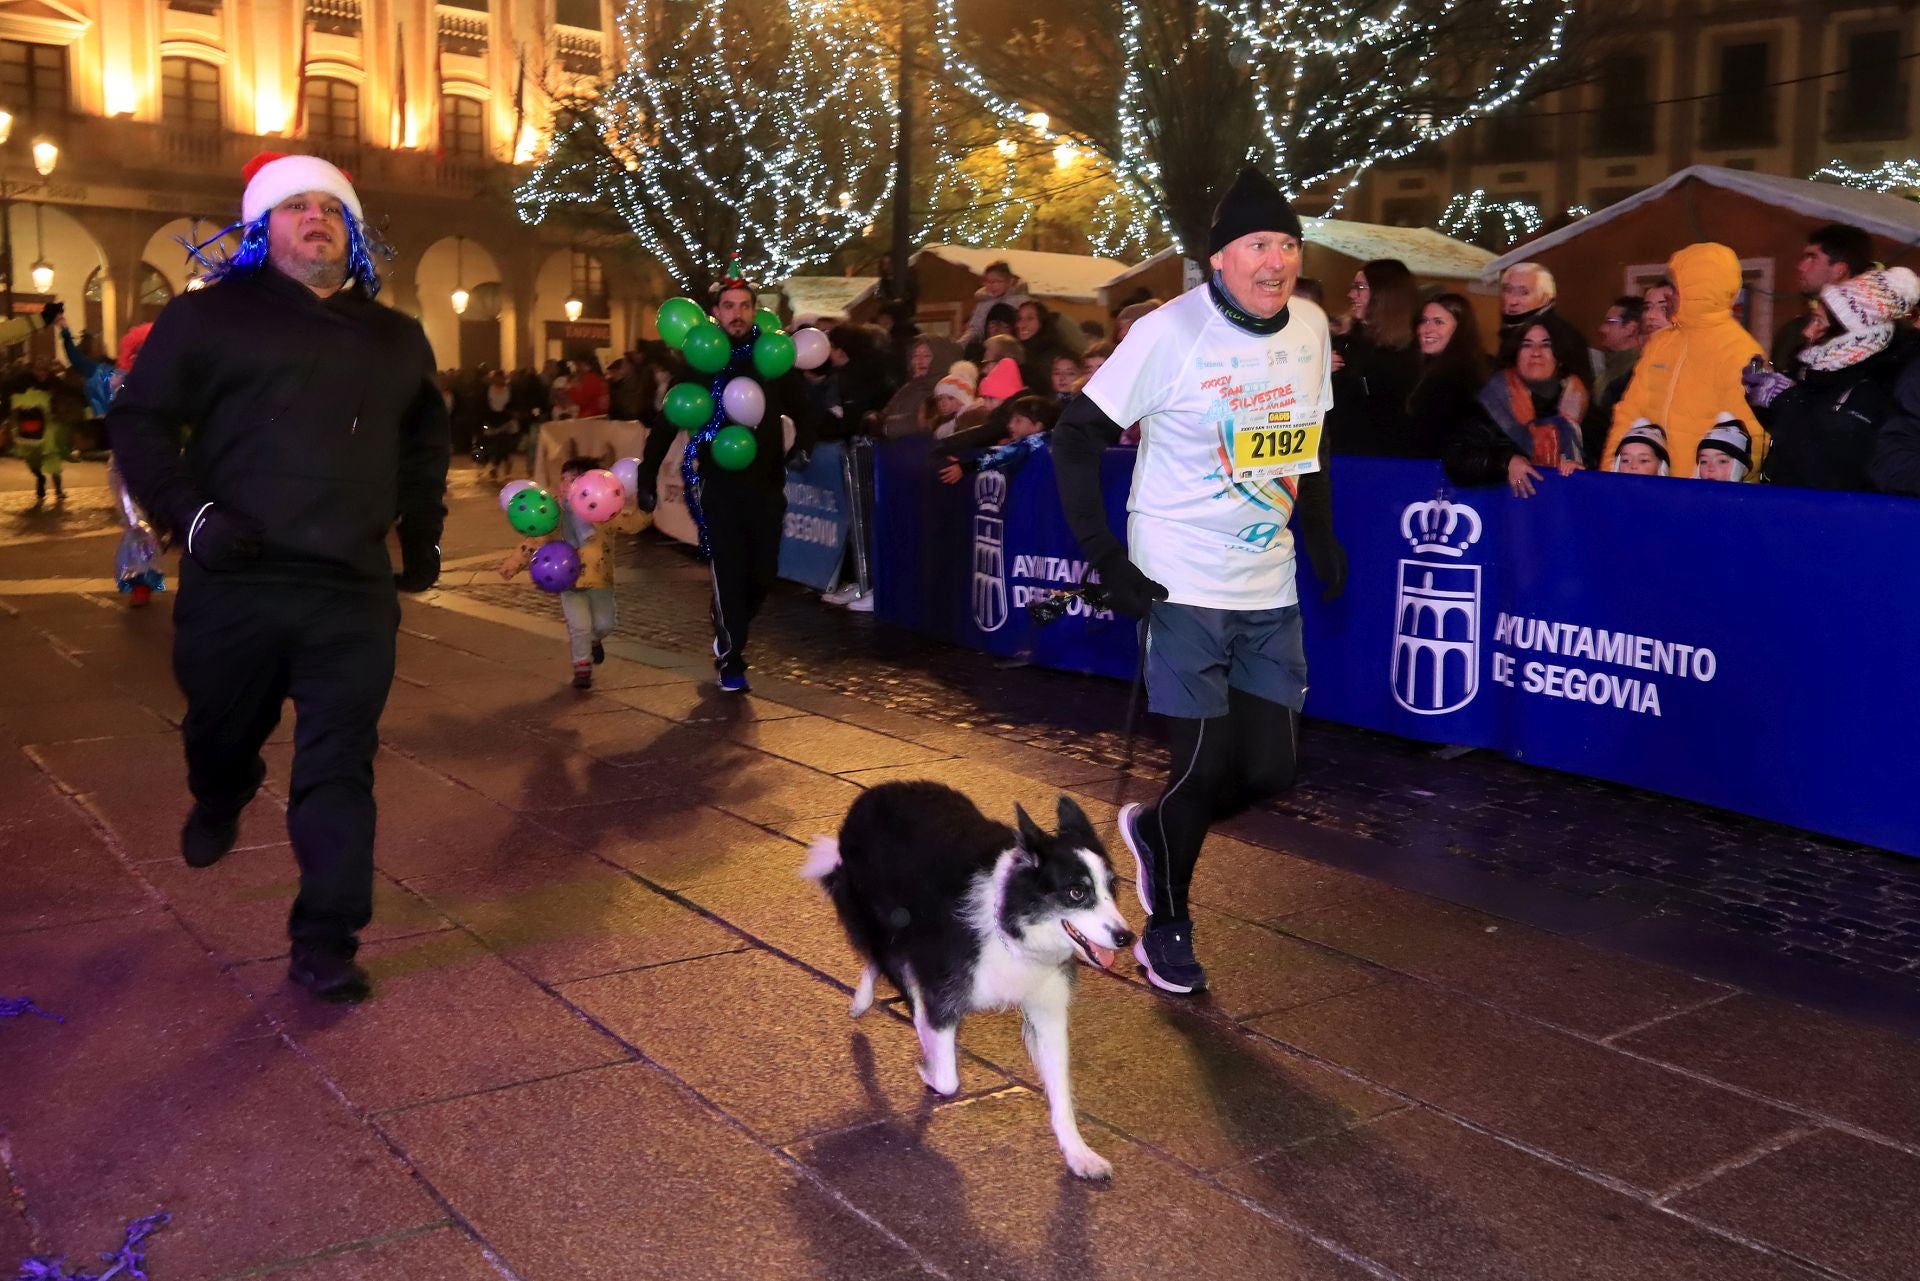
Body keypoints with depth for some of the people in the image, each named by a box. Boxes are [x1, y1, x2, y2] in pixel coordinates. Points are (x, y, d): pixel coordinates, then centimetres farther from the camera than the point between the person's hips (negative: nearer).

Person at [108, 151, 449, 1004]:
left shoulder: (396, 339, 18)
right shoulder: (210, 317, 5)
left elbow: (426, 443, 30)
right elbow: (139, 420, 1)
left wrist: (422, 535, 24)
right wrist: (188, 512, -12)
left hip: (353, 591, 2)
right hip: (235, 583, -1)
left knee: (339, 768, -3)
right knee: (220, 734, 17)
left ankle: (325, 944, 3)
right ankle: (218, 804, 53)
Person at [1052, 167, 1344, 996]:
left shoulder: (1311, 327, 3)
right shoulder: (1168, 334, -14)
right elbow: (1075, 439, -11)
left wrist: (1322, 535, 15)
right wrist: (1106, 559, -16)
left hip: (1270, 588, 6)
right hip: (1182, 584, -5)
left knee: (1269, 768, 5)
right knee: (1203, 764, -4)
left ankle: (1154, 832, 35)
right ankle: (1167, 930, 20)